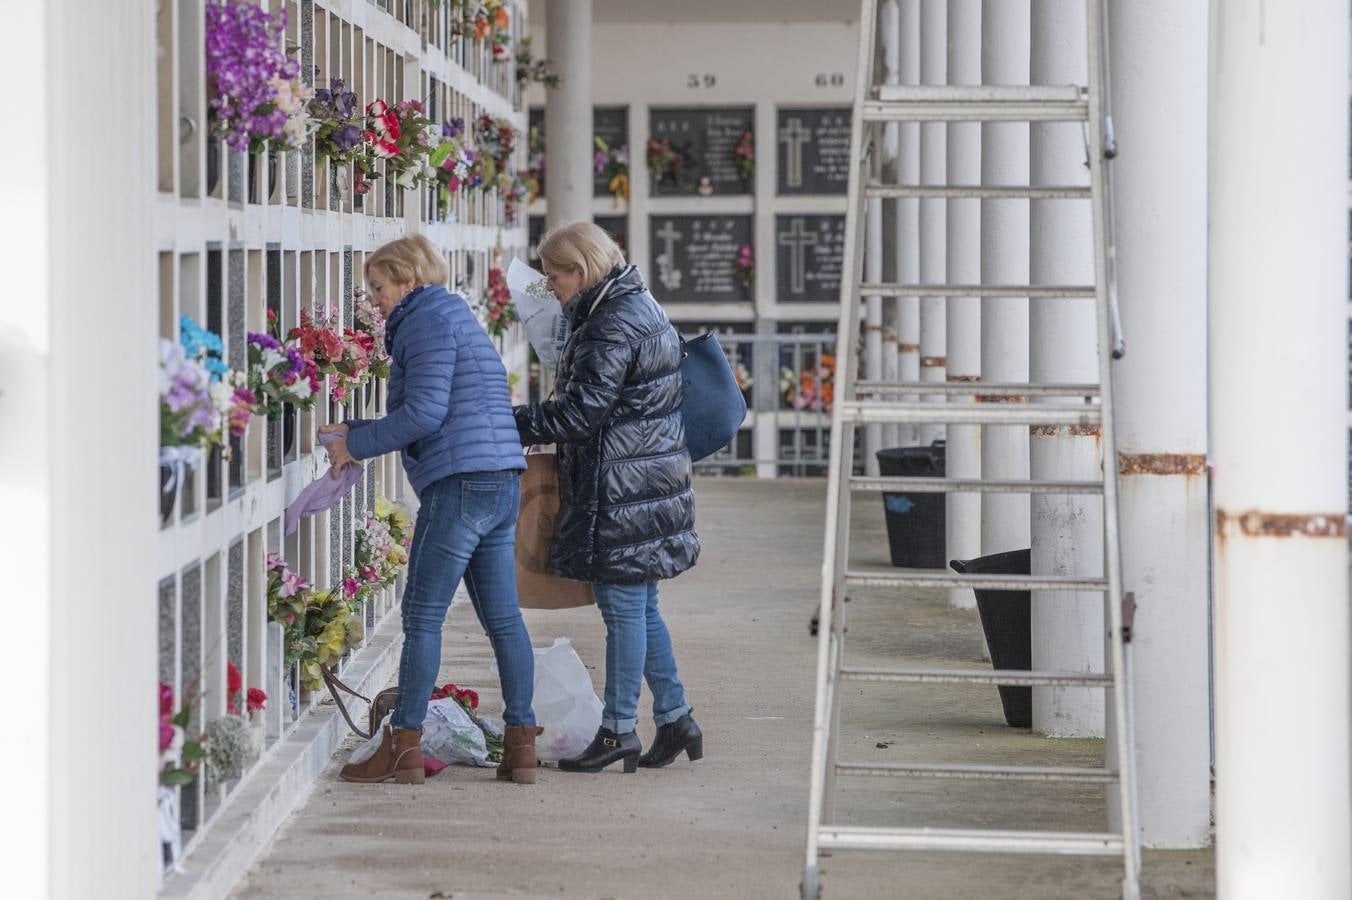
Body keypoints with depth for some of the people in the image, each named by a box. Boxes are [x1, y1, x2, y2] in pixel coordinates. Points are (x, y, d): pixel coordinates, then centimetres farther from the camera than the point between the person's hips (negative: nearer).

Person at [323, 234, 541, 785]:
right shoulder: (455, 317, 24)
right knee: (503, 616, 9)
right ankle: (521, 746, 8)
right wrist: (356, 432, 22)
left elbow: (424, 413, -16)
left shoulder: (429, 320, -6)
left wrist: (356, 445, -7)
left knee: (423, 614, -5)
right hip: (502, 484, 10)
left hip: (460, 485, -10)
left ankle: (403, 748, -4)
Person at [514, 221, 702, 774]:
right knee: (640, 607, 15)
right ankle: (675, 720, 18)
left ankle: (618, 731, 2)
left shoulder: (613, 325, -18)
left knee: (623, 605, -4)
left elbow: (582, 409, -21)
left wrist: (513, 424, -14)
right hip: (650, 477, 10)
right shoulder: (637, 307, 15)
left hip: (621, 489, -10)